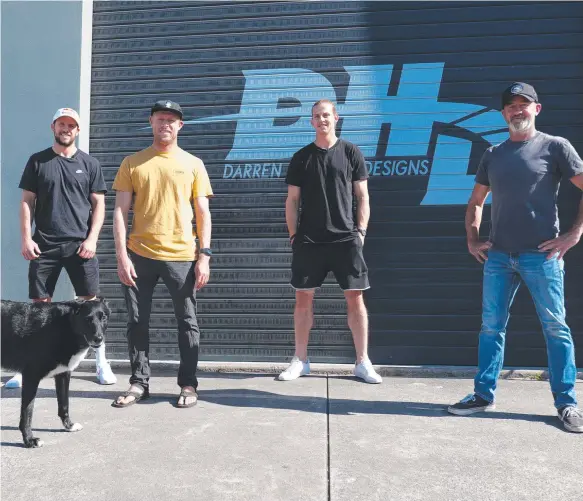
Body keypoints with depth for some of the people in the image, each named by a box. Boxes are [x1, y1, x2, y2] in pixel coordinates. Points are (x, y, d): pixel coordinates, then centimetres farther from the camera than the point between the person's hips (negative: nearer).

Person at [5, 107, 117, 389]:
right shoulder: (37, 161, 9)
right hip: (44, 245, 1)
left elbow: (98, 204, 4)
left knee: (90, 302, 0)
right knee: (39, 304, 4)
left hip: (80, 245, -1)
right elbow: (27, 202, 7)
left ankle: (101, 362, 10)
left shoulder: (89, 164, 7)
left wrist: (92, 239, -7)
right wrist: (25, 238, -3)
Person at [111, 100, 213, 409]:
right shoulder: (132, 163, 7)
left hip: (181, 256, 0)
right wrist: (121, 255, -5)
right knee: (137, 322, 7)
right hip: (139, 255, 1)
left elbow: (203, 213, 4)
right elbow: (120, 211, 4)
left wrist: (204, 254, -4)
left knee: (187, 322, 5)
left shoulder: (193, 164, 7)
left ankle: (188, 384, 17)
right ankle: (139, 382, 21)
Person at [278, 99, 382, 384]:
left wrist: (361, 230, -3)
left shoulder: (351, 153, 6)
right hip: (309, 240, 1)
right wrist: (293, 235, 3)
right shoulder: (301, 157, 9)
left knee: (355, 298, -1)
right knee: (303, 298, 4)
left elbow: (362, 197, 6)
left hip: (346, 239, -1)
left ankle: (362, 362, 11)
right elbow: (292, 200, 10)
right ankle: (300, 360, 17)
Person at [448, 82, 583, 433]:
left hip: (541, 256, -4)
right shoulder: (493, 154, 14)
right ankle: (484, 394, 17)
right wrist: (473, 239, 10)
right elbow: (476, 202, 21)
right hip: (498, 256, 4)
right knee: (491, 327, 6)